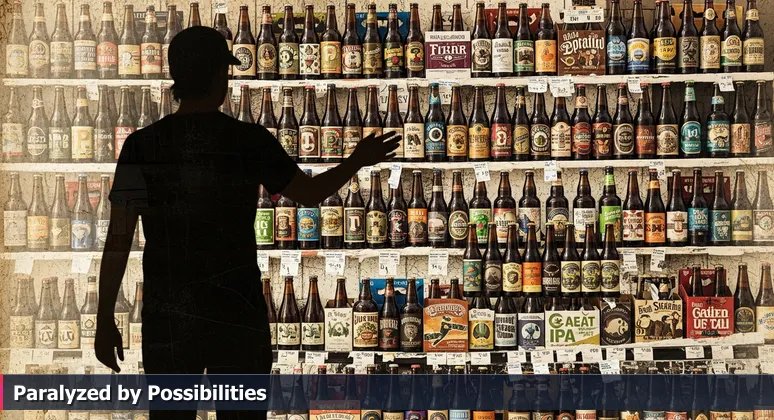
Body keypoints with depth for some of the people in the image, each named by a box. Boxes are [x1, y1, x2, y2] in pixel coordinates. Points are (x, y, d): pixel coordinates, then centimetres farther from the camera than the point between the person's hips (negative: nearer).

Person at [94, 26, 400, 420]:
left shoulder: (141, 146, -5)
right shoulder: (250, 141, -7)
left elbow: (117, 241, -5)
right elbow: (311, 193, 7)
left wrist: (104, 319, 3)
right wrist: (358, 161, 24)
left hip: (166, 319, 1)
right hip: (237, 315, -1)